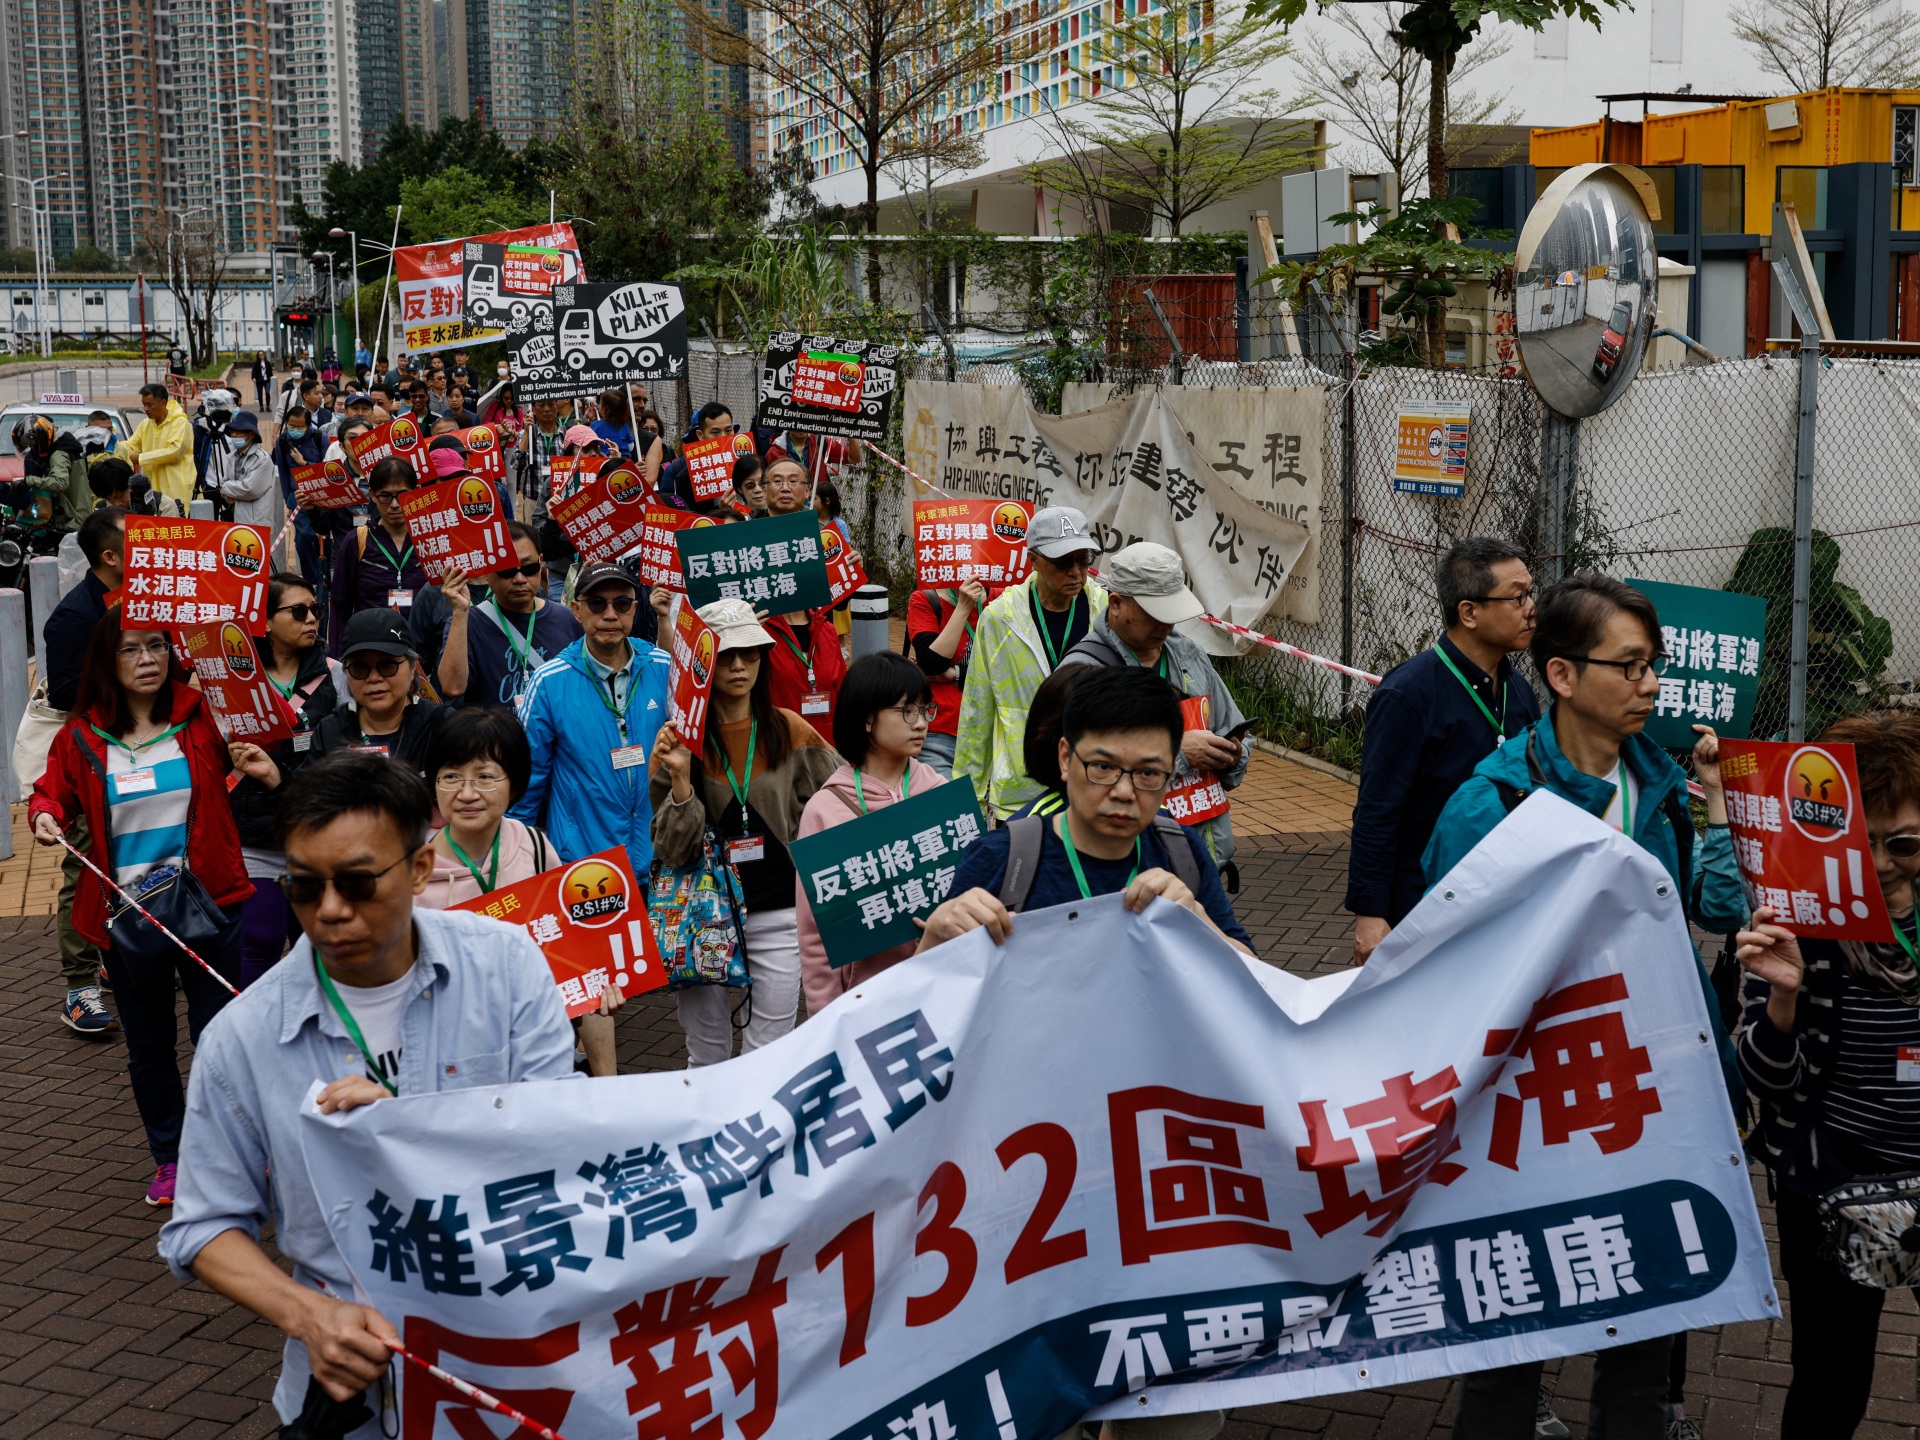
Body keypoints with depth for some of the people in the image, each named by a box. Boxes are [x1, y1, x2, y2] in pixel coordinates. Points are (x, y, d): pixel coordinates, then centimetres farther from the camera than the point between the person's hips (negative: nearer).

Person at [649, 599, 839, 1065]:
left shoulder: (790, 732, 1)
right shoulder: (678, 739, -2)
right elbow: (673, 850, -8)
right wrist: (680, 777, -20)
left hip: (777, 917, 0)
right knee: (706, 1059, 9)